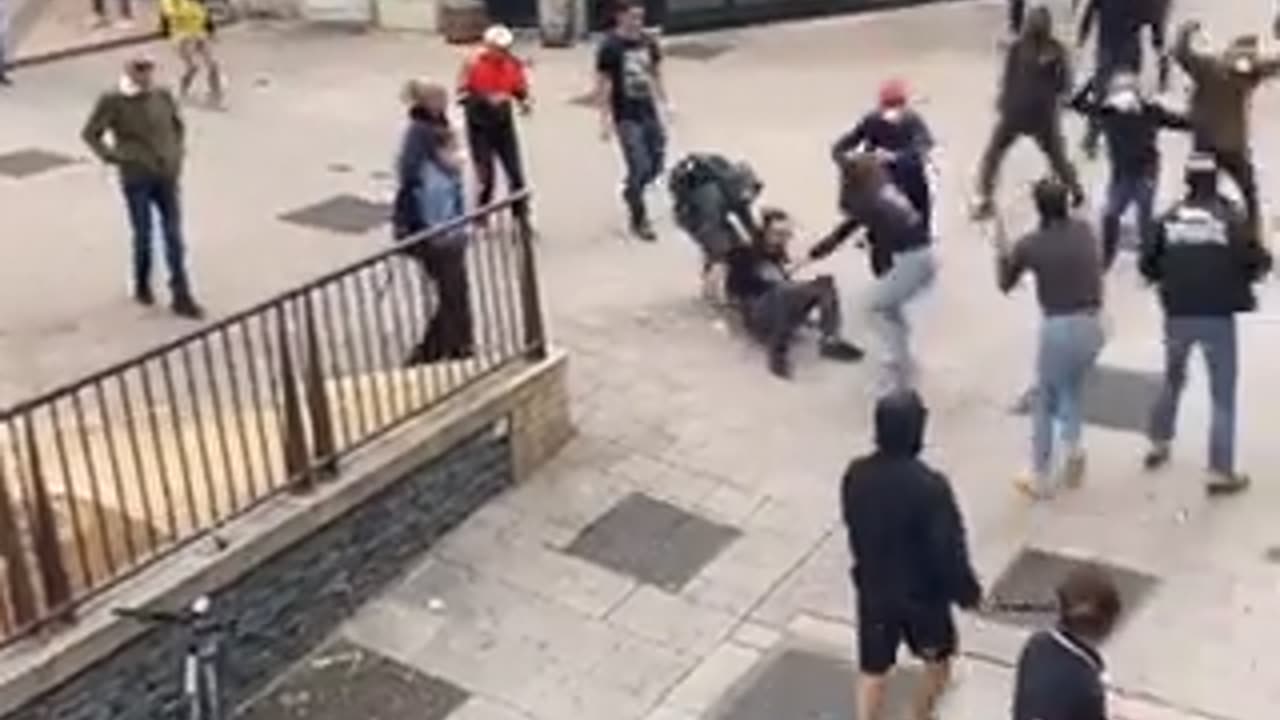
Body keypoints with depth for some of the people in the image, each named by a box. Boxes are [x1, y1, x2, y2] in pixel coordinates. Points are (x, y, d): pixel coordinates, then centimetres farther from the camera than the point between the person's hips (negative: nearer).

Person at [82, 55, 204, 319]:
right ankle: (142, 285, 34)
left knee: (174, 237, 0)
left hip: (167, 176, 3)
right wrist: (112, 157, -9)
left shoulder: (163, 96, 0)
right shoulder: (112, 101, -11)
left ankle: (182, 297, 4)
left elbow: (177, 125, 17)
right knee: (143, 236, 9)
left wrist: (177, 154, 9)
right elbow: (90, 133, -3)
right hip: (136, 179, -3)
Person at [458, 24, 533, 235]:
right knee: (486, 176, -1)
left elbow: (521, 90, 7)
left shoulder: (514, 65, -2)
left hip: (504, 125, 3)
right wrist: (487, 99, -25)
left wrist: (525, 102, -15)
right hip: (479, 127, -3)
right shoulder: (473, 65, -13)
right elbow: (463, 95, -12)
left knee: (516, 174, 0)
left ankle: (522, 219, 13)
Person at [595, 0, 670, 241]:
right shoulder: (610, 47, -13)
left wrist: (665, 102, 10)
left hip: (649, 112, 6)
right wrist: (605, 120, -15)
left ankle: (631, 192, 38)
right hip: (626, 117, -6)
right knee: (640, 167, -7)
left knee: (656, 165, 9)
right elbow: (602, 85, -12)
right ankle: (639, 220, 9)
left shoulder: (648, 42, 3)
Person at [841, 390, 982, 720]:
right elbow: (949, 548, -21)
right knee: (938, 660, 25)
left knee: (872, 670, 15)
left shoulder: (856, 474, -12)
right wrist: (968, 591, -5)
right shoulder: (930, 485, -28)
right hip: (922, 591, -4)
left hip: (873, 587, 4)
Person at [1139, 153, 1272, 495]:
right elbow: (1259, 263, -7)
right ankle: (1221, 472, 6)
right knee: (1223, 396, 6)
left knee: (1173, 380, 27)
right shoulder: (1232, 217, -6)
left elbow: (1147, 265, 2)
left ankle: (1159, 445, 38)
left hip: (1177, 315, 3)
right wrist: (1236, 275, 13)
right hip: (1218, 317, -3)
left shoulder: (1169, 218, 0)